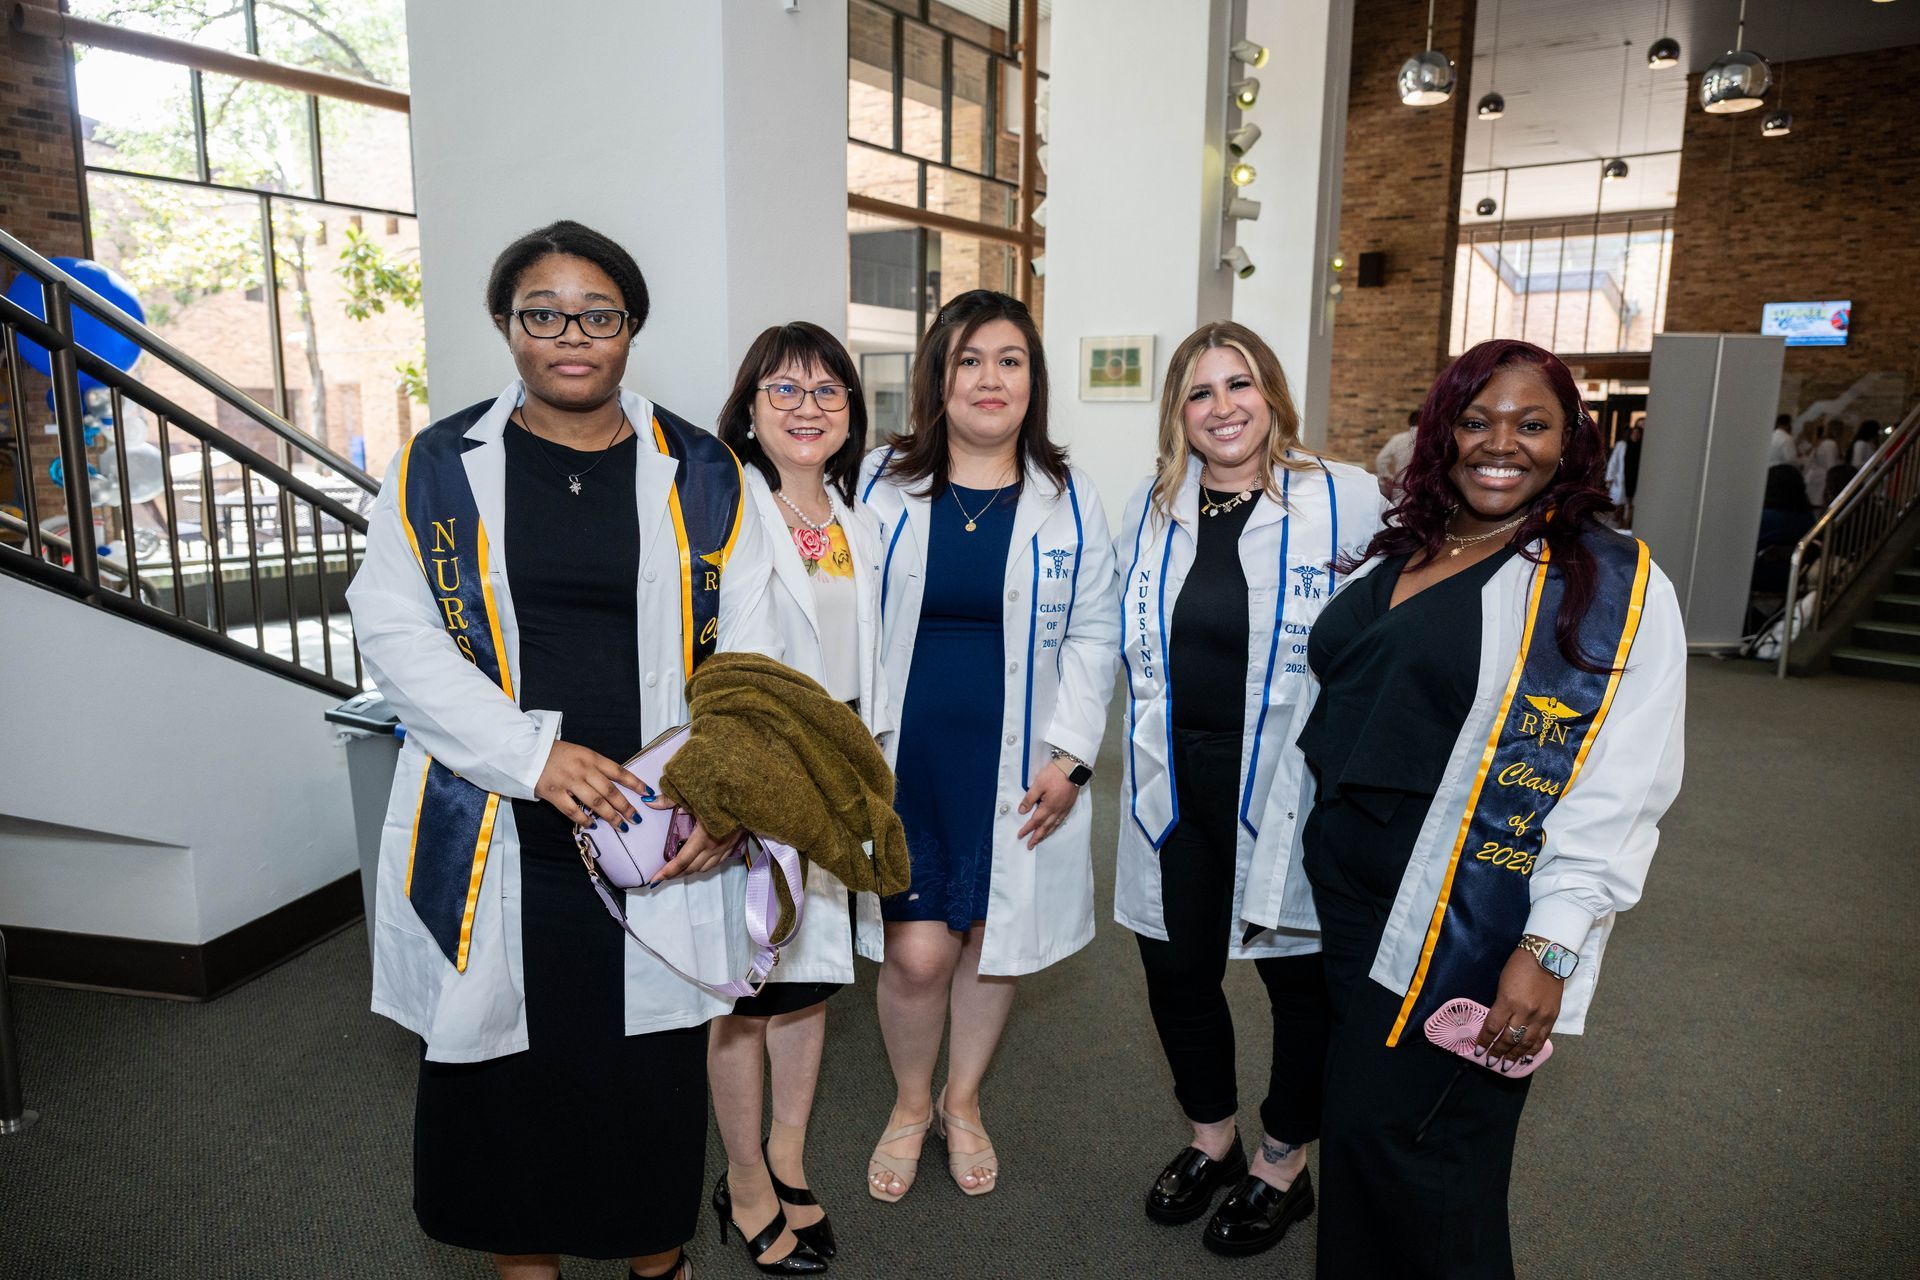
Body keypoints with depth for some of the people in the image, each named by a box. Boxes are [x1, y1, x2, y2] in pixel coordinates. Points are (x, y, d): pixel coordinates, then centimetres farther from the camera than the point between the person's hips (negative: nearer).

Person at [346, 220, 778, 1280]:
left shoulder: (700, 475, 4)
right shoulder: (438, 468, 3)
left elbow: (747, 644, 1)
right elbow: (395, 634, -4)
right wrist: (532, 755, -16)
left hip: (660, 833, 0)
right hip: (493, 834, 0)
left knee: (654, 1064, 11)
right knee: (505, 1059, 12)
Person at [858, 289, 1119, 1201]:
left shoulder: (1068, 500, 2)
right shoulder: (879, 484, 0)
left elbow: (1091, 635, 3)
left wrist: (1069, 756, -6)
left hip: (1013, 766, 1)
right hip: (900, 757, -1)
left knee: (991, 940, 12)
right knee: (917, 952, 0)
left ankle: (962, 1103, 39)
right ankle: (909, 1106, 31)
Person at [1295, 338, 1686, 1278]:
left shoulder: (1617, 584, -9)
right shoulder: (1392, 556, 10)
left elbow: (1619, 788, -16)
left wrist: (1551, 947, -21)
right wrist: (1314, 842, 15)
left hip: (1469, 919, -6)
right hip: (1346, 888, 6)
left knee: (1394, 1136, -1)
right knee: (1358, 1123, 16)